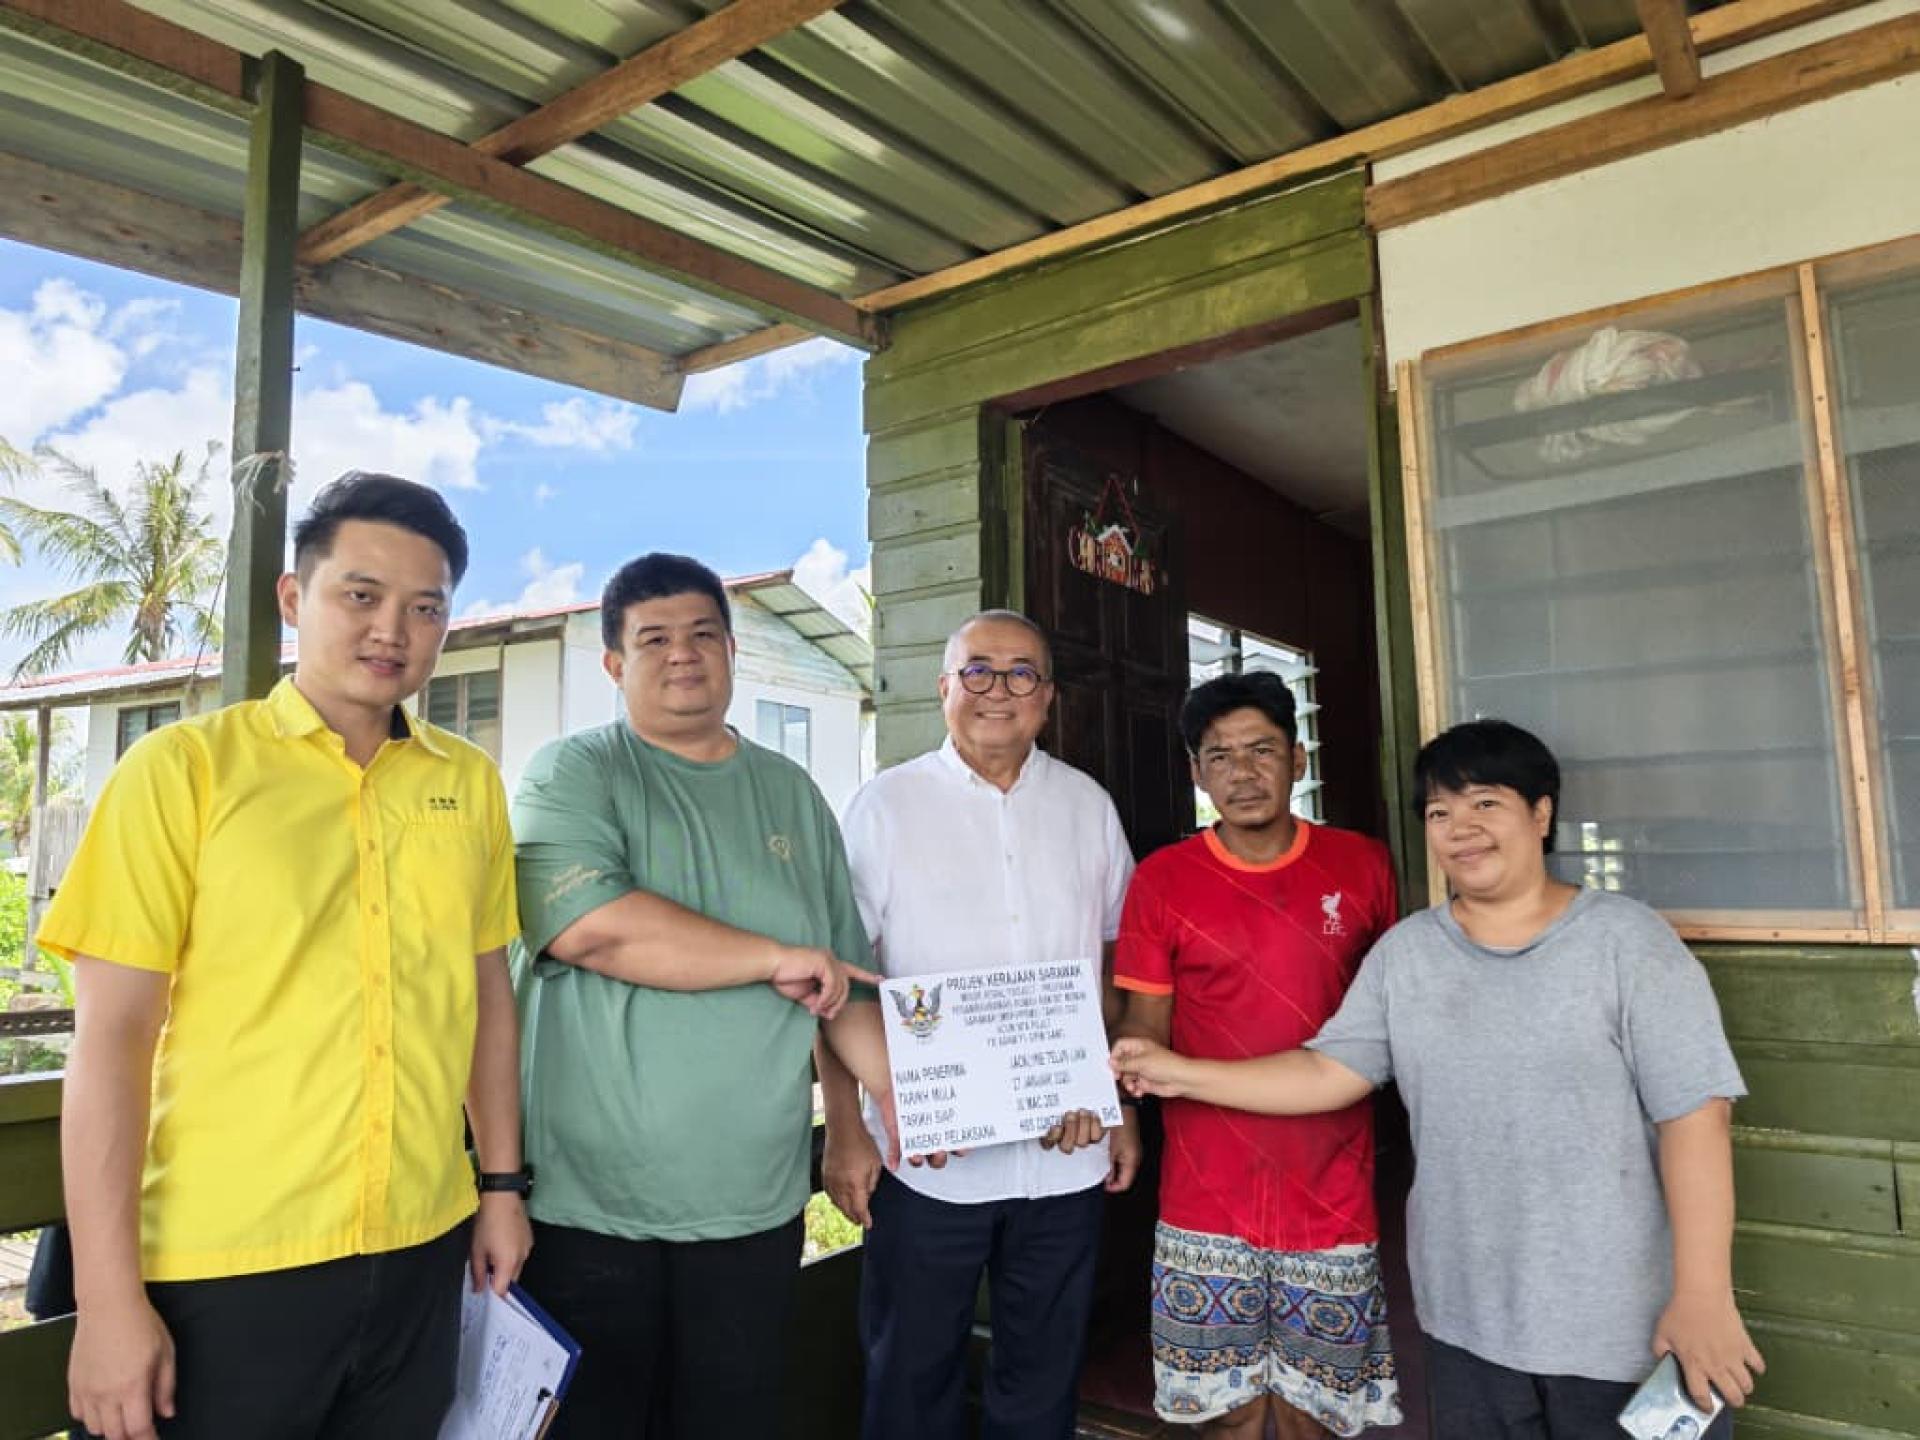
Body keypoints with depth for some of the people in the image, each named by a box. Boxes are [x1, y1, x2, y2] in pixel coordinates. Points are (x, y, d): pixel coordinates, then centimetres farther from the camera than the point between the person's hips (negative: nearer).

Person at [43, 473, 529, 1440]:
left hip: (423, 1253, 4)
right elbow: (110, 1039, -9)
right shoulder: (182, 768, -8)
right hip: (224, 1264, -3)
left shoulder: (471, 784, 3)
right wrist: (110, 1297, -11)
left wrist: (503, 1184, 10)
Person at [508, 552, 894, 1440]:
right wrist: (778, 959, -16)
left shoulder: (791, 794, 10)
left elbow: (845, 978, 14)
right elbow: (585, 926, -23)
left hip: (755, 1205, 4)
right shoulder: (572, 775, -4)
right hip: (590, 1204, -3)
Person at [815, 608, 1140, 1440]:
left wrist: (1124, 1107, 10)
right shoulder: (886, 806, -4)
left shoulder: (1089, 806, 5)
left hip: (1066, 1154, 3)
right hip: (924, 1154, -2)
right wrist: (843, 1127, -8)